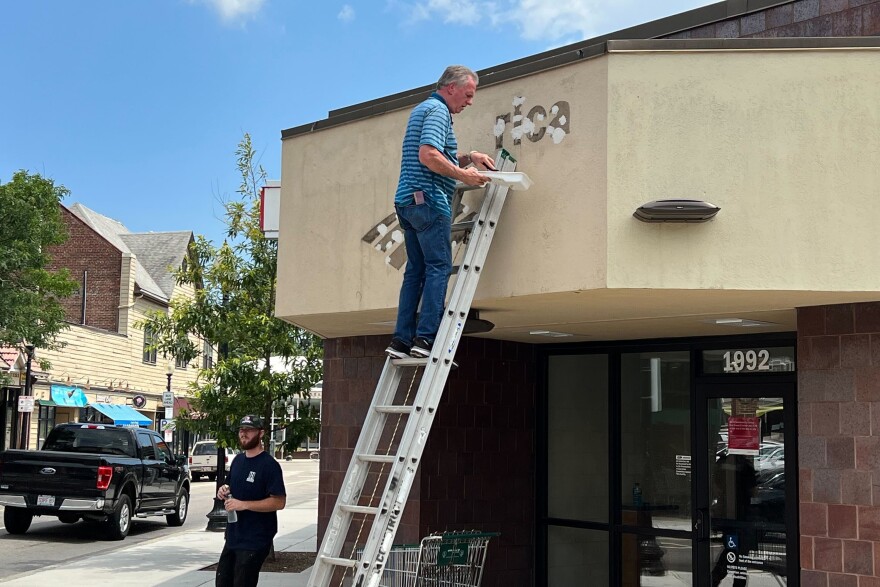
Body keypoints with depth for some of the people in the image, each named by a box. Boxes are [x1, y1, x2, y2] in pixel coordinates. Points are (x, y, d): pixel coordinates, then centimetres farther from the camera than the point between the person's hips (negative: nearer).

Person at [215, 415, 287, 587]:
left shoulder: (269, 465, -14)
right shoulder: (237, 460, 11)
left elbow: (279, 502, -20)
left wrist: (243, 504, -24)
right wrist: (224, 492, 1)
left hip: (255, 541, -8)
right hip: (233, 537, 8)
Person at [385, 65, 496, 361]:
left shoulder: (422, 109, 25)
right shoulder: (438, 110, -7)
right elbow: (428, 156, -22)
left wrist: (469, 157, 17)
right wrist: (463, 175, -15)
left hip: (408, 201, 10)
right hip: (429, 200, -10)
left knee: (416, 269, 8)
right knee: (439, 267, -8)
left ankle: (402, 339, 4)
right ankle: (425, 337, -13)